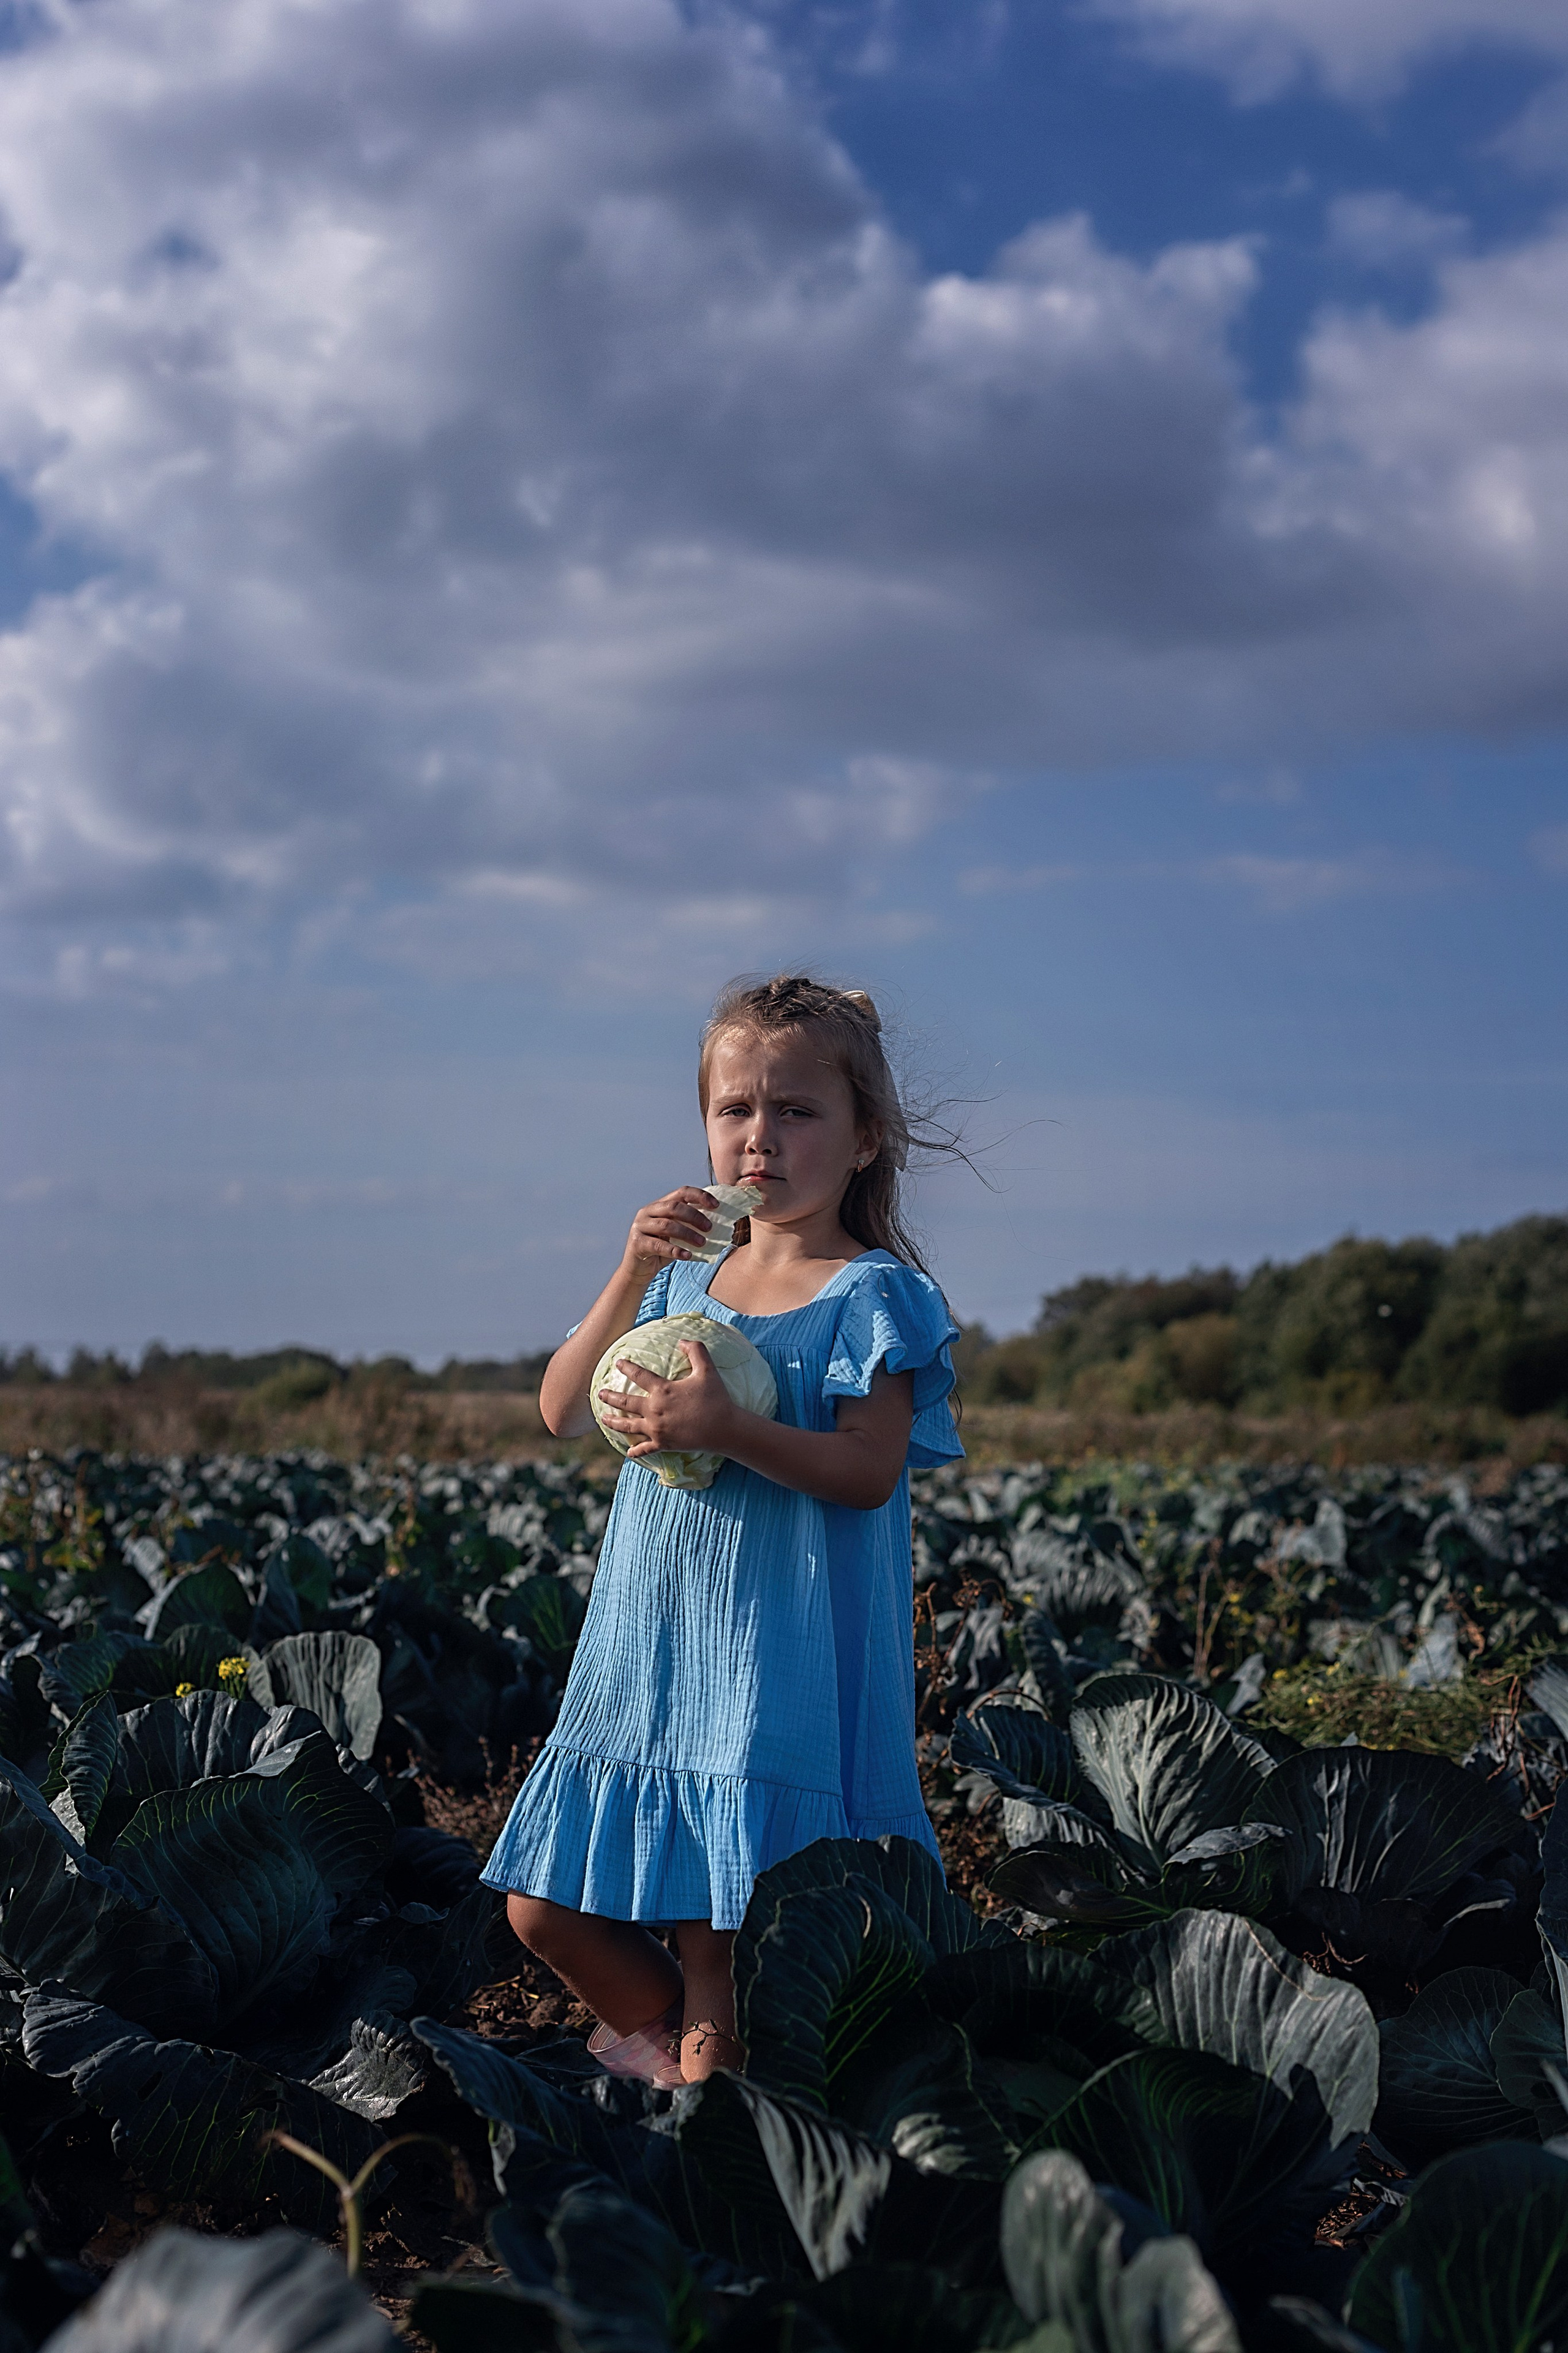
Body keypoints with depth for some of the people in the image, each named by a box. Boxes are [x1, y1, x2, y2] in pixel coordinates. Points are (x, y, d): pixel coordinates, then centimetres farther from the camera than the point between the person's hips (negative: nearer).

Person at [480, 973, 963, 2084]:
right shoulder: (687, 1281, 12)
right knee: (547, 1907, 9)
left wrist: (726, 1429, -27)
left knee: (714, 1925, -4)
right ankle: (674, 2035, 30)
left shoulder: (872, 1296, -6)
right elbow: (564, 1412, 5)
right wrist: (634, 1274, -7)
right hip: (648, 1652, 7)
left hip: (782, 1663, -6)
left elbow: (868, 1473, -15)